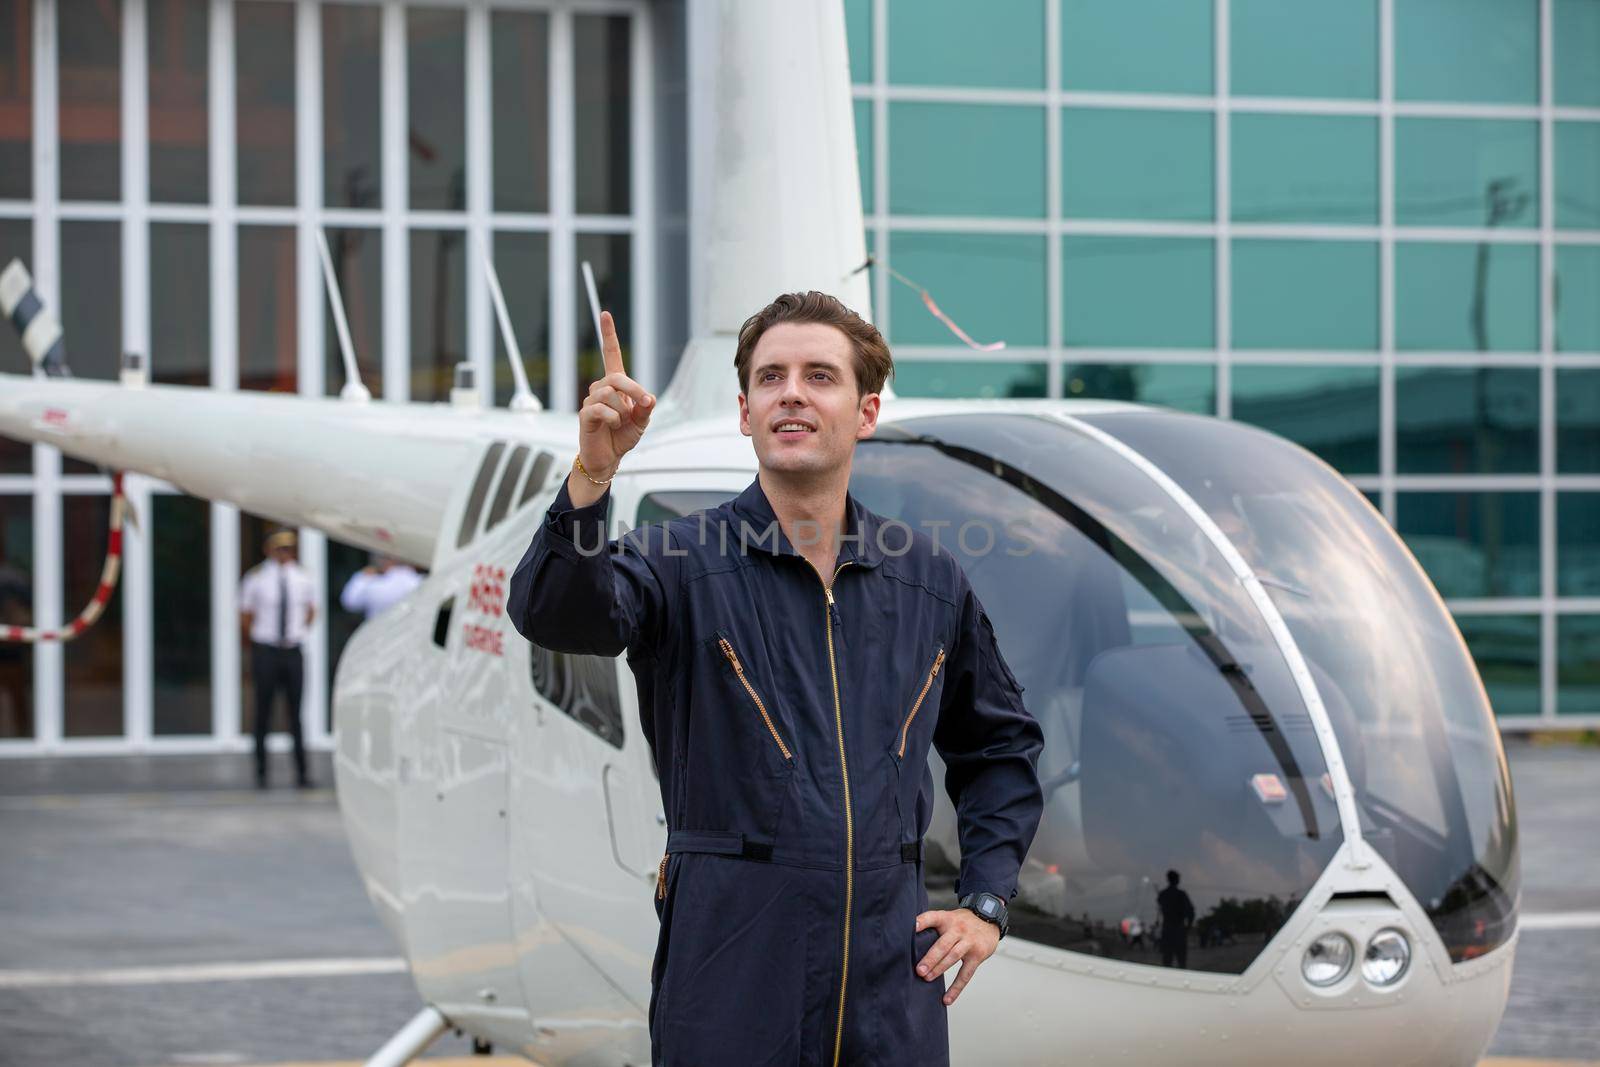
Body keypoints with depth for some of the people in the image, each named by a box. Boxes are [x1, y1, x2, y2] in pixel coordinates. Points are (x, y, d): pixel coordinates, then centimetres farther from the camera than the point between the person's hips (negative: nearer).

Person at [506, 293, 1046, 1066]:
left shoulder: (930, 581, 9)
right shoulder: (682, 562, -3)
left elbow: (1001, 746, 22)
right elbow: (556, 615, -23)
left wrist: (987, 901, 11)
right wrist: (590, 479, -39)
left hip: (891, 988, 3)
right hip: (729, 989, -3)